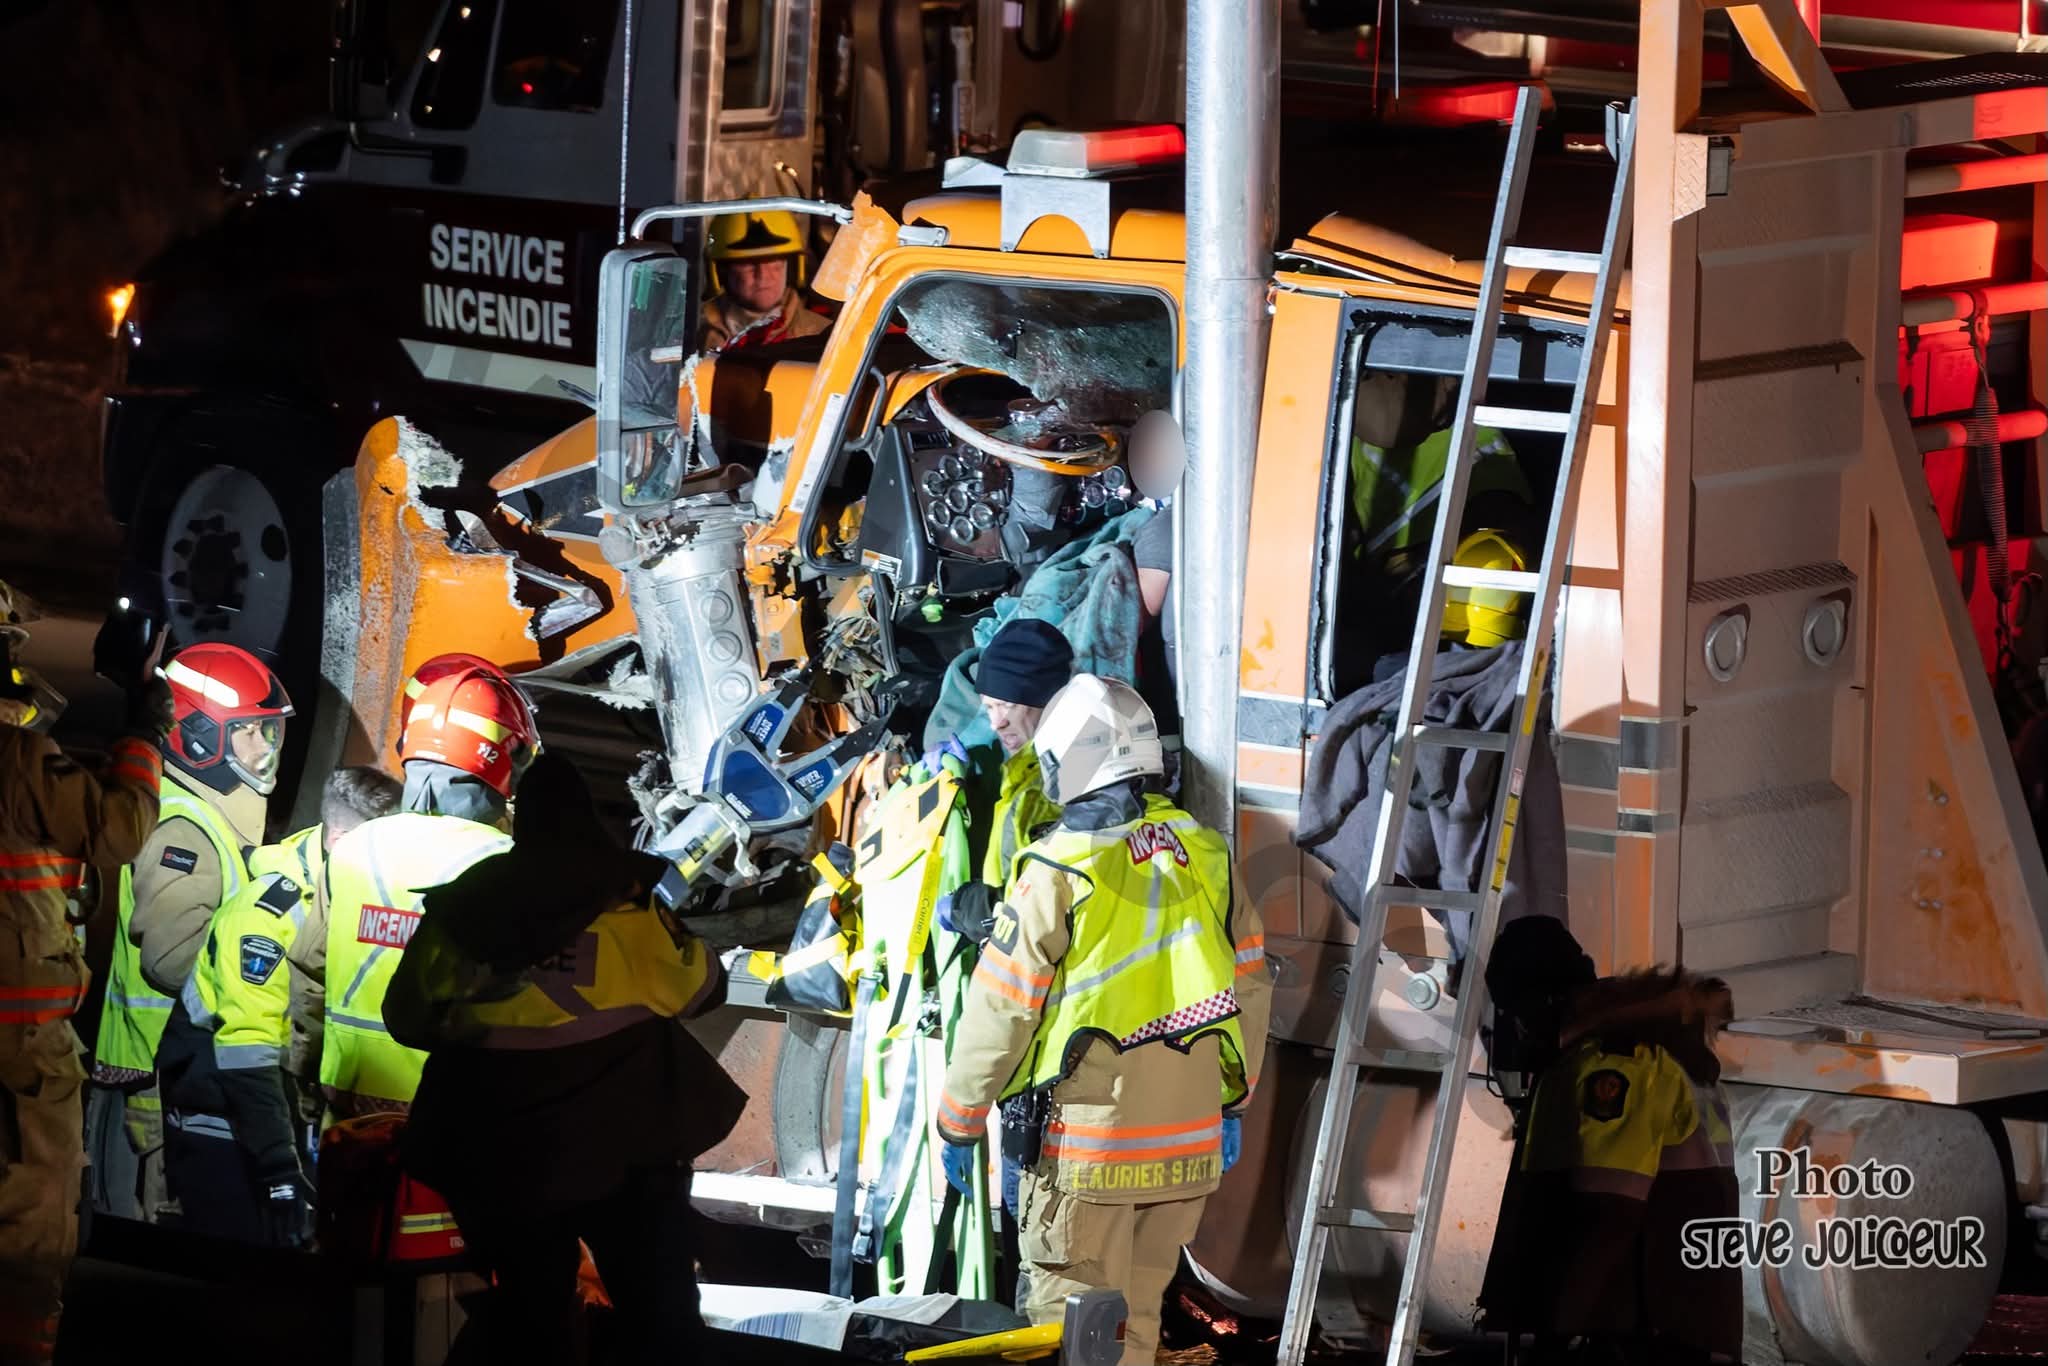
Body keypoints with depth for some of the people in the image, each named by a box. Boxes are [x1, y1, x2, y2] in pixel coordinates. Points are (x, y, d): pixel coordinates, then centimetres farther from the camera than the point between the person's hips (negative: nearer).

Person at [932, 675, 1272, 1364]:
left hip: (1088, 1148, -5)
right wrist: (1233, 1103, 24)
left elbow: (1002, 1009, -8)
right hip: (1189, 1145, 5)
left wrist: (958, 1121, 2)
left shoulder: (1059, 872, -11)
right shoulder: (1207, 856, 5)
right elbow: (1249, 988, 12)